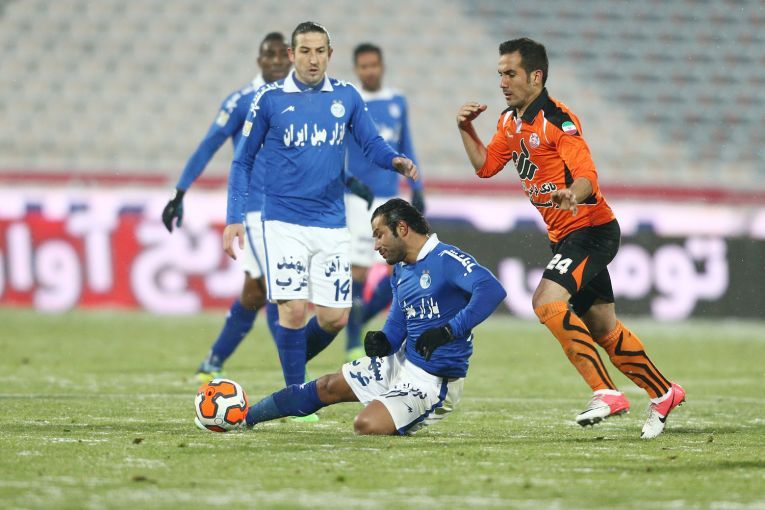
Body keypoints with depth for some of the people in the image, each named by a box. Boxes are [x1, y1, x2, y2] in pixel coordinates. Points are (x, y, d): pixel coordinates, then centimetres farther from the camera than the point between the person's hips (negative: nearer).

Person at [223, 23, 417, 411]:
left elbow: (371, 144, 10)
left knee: (335, 317, 1)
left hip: (331, 225, 3)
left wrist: (395, 161, -13)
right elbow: (243, 161, 4)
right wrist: (234, 219, -3)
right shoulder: (269, 99, -2)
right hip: (284, 223, -3)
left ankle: (294, 362, 29)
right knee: (294, 310, -13)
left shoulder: (346, 97, 5)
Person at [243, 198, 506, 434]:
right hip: (403, 362, 9)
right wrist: (382, 341, -12)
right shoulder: (399, 271, 11)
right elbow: (396, 327, 12)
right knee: (329, 386, 16)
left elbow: (492, 289, -34)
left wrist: (447, 331, -35)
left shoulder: (446, 259, -18)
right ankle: (245, 417, 31)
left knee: (366, 425, -26)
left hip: (433, 381, -9)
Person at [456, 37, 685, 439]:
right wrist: (466, 129, 5)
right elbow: (486, 165, 19)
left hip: (590, 228, -9)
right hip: (563, 236, 9)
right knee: (603, 329, 13)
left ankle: (605, 393, -22)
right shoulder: (510, 121, 9)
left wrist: (572, 193, -48)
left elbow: (587, 175, -27)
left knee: (547, 302, -26)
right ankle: (663, 393, 27)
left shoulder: (557, 120, -18)